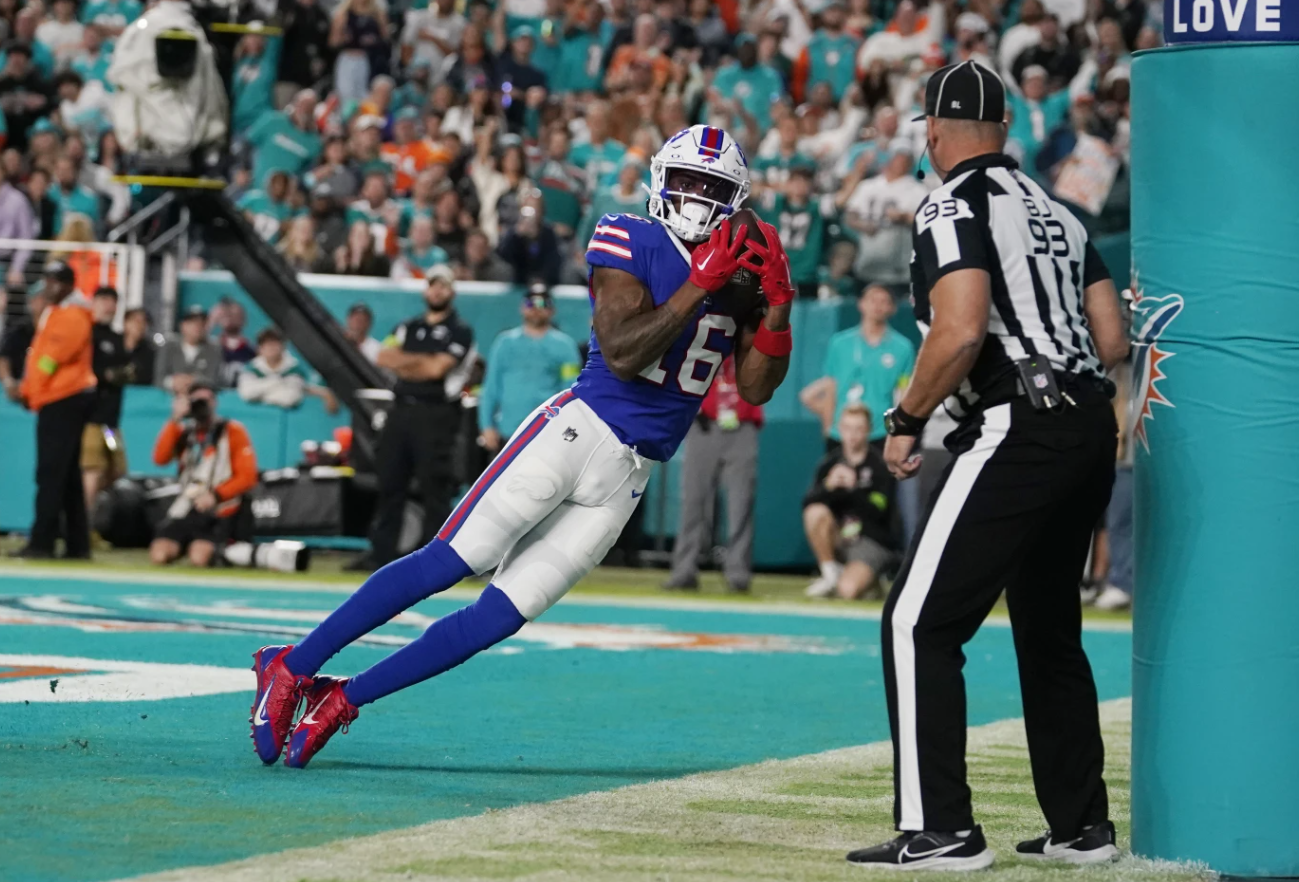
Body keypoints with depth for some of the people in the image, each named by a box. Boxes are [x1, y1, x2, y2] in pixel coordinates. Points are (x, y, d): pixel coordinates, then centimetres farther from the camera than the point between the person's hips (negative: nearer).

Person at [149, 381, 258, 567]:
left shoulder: (232, 431, 1)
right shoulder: (183, 432, 13)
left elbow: (247, 477, -5)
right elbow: (160, 459, -5)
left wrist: (216, 496, -18)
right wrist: (175, 420, -10)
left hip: (217, 514, -3)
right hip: (184, 509, 3)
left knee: (199, 558, -28)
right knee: (159, 555, -20)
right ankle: (185, 545, 11)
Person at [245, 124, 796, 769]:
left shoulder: (741, 266, 11)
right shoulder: (630, 244, -6)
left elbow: (756, 388, 7)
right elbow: (622, 355, -16)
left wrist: (778, 305, -7)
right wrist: (699, 286, -21)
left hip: (627, 479, 5)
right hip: (579, 428, -5)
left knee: (501, 617, -4)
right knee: (450, 562, -13)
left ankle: (341, 699, 3)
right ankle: (292, 667, -4)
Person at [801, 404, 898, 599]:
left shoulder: (880, 465, -6)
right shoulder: (829, 463, 4)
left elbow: (878, 511, -14)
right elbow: (808, 502, -7)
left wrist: (853, 489, -29)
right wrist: (829, 486, -27)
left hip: (873, 543, -4)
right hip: (838, 539, 4)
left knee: (848, 589, -30)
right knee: (815, 512, -26)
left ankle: (868, 579, 7)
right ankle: (831, 574, -11)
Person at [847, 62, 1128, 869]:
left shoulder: (954, 207, -6)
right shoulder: (1057, 212, 18)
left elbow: (962, 331, -19)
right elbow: (1112, 339, 15)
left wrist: (907, 421, -7)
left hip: (1019, 436, -9)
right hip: (1093, 429, 9)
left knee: (920, 625, -6)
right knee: (1050, 629, 20)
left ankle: (939, 831, -11)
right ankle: (1081, 825, 23)